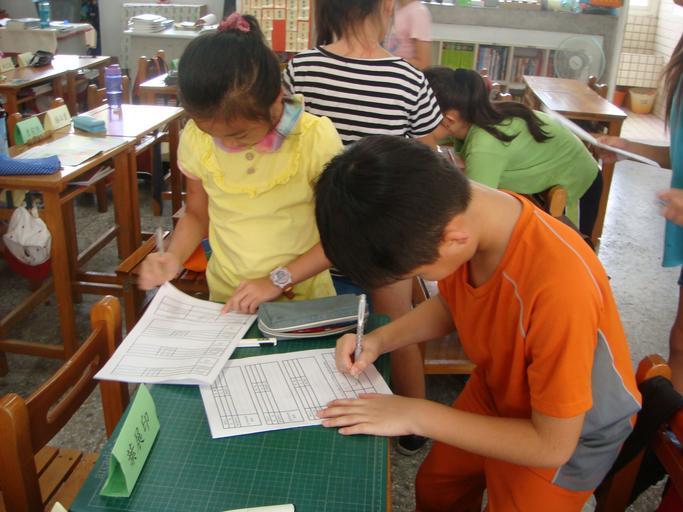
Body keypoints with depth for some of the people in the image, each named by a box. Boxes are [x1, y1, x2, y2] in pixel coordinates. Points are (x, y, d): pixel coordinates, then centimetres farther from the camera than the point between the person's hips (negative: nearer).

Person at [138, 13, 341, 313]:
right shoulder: (196, 138, -5)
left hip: (303, 301, -1)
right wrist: (174, 257, -7)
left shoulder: (316, 139, -15)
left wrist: (279, 280, -14)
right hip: (226, 300, 2)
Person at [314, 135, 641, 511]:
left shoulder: (557, 286, -41)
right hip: (495, 386, 6)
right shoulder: (460, 211, -21)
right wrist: (379, 340, -14)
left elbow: (552, 445, -28)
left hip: (568, 434, -5)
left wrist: (417, 416, -25)